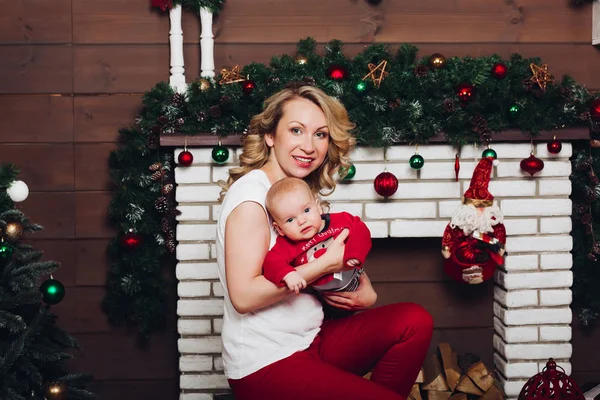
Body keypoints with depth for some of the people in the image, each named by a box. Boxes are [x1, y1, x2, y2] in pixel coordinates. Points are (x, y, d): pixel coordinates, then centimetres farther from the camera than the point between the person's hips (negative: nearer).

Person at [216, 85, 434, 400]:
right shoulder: (251, 195, -15)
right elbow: (243, 296, -23)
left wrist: (365, 294, -7)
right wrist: (326, 264, -19)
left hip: (311, 341, 9)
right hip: (266, 364, -9)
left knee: (415, 321, -5)